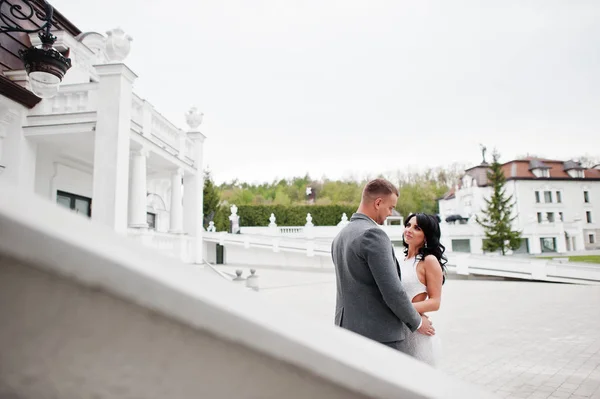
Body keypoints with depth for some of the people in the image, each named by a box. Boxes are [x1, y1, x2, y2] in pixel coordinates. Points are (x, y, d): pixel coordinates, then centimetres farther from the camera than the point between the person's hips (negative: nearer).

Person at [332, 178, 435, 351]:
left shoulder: (340, 237, 10)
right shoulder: (373, 235, -18)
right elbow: (392, 291, -20)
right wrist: (417, 322, -2)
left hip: (347, 330, 9)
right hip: (379, 334, -8)